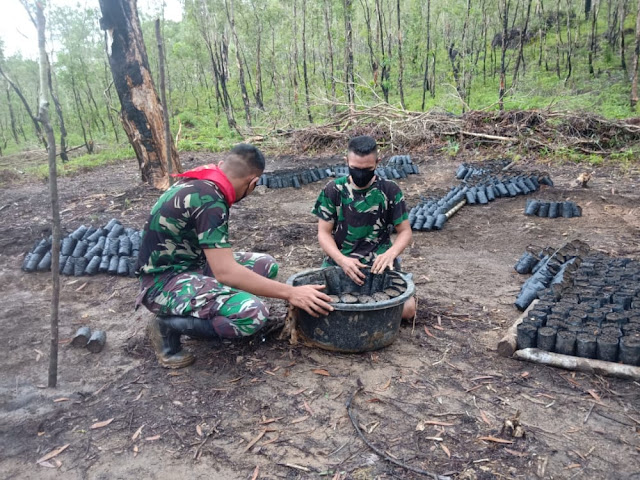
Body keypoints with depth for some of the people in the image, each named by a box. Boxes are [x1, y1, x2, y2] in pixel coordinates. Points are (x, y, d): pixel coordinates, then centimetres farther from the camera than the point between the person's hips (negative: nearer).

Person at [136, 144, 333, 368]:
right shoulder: (209, 201, -25)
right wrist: (291, 293, -27)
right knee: (253, 313, -29)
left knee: (265, 265, 5)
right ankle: (169, 325, -8)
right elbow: (225, 273, -30)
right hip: (164, 281, -10)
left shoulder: (199, 183, 4)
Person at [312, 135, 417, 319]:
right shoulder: (333, 190, -4)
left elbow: (405, 231, -1)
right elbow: (324, 233, -4)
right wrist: (342, 260, -23)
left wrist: (390, 254, -23)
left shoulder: (390, 190, -4)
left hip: (379, 262, 0)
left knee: (407, 309, -18)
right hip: (340, 260, 1)